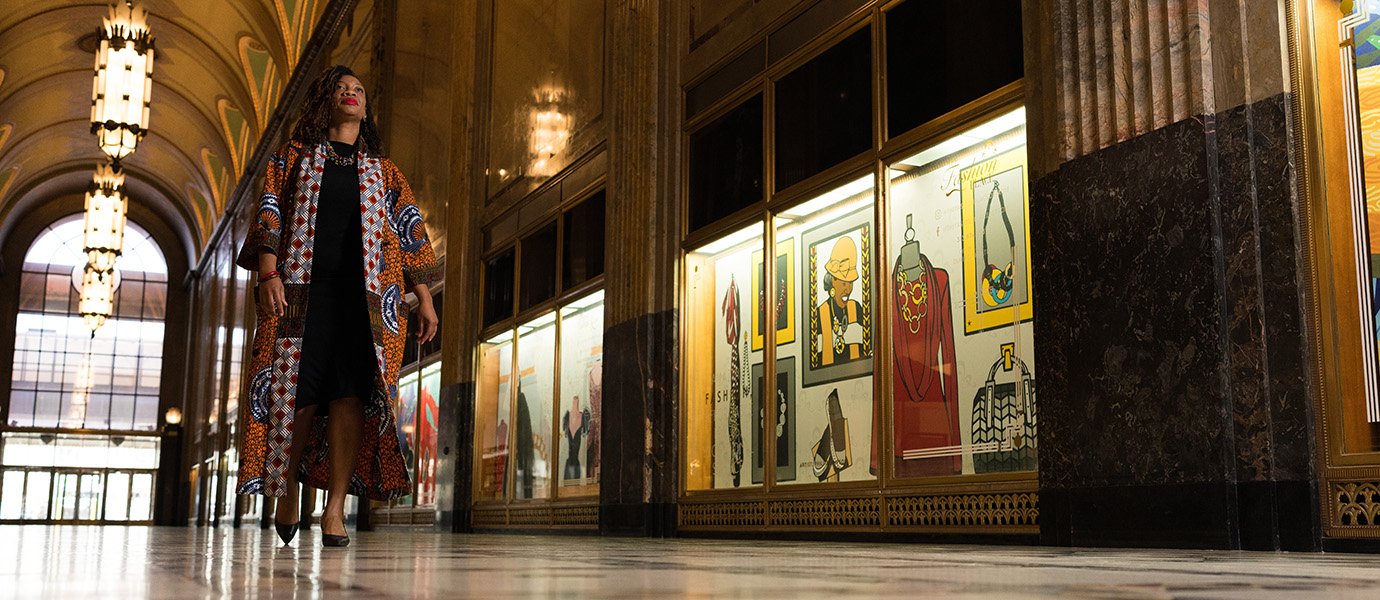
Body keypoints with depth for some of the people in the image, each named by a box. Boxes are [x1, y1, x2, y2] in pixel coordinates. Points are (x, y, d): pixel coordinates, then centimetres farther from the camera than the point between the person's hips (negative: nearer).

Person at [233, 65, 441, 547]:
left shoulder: (384, 172, 21)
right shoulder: (294, 157, 17)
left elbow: (409, 233, 16)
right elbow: (270, 214, 6)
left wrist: (424, 297, 7)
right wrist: (269, 274, -10)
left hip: (366, 295, 1)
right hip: (303, 290, -1)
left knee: (351, 397, -11)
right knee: (297, 393, -4)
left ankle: (335, 508, -11)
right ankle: (288, 489, 17)